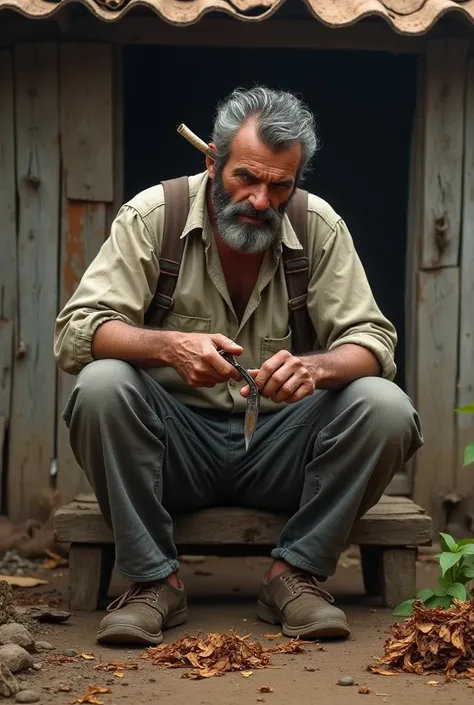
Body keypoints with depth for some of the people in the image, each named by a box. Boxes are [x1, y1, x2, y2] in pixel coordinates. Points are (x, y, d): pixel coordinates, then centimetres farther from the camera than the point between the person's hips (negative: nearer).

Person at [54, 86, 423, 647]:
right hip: (176, 442, -1)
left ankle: (294, 574, -8)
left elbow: (372, 342, -6)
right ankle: (154, 579, -16)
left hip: (279, 447, 2)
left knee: (385, 408, -23)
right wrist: (170, 346, -37)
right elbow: (74, 333, -16)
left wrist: (315, 366, -31)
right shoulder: (150, 216, -8)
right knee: (101, 385, -30)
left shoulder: (320, 228, -3)